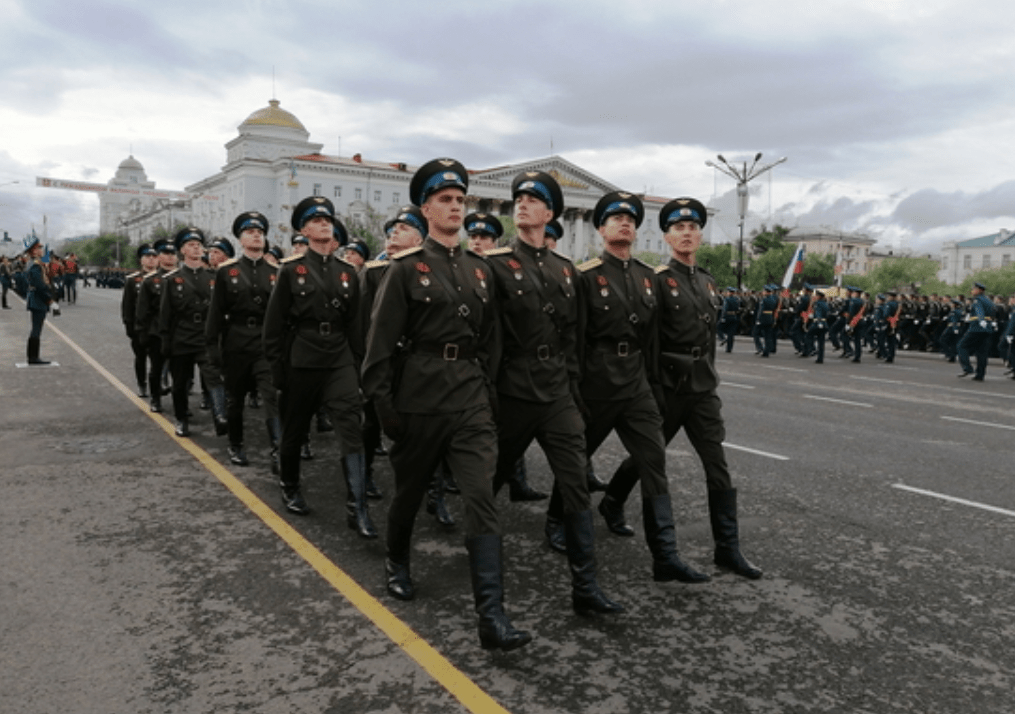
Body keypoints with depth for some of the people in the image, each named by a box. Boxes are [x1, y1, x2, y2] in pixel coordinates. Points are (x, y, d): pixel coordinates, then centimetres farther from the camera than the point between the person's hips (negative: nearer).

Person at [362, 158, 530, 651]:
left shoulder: (479, 270, 11)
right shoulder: (406, 268, -4)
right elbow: (381, 342, -6)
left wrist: (486, 392, 12)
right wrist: (383, 404, -9)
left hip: (471, 404, 3)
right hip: (419, 403, -3)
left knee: (482, 500, -7)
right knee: (409, 490, 16)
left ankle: (492, 617, -7)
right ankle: (397, 561, 45)